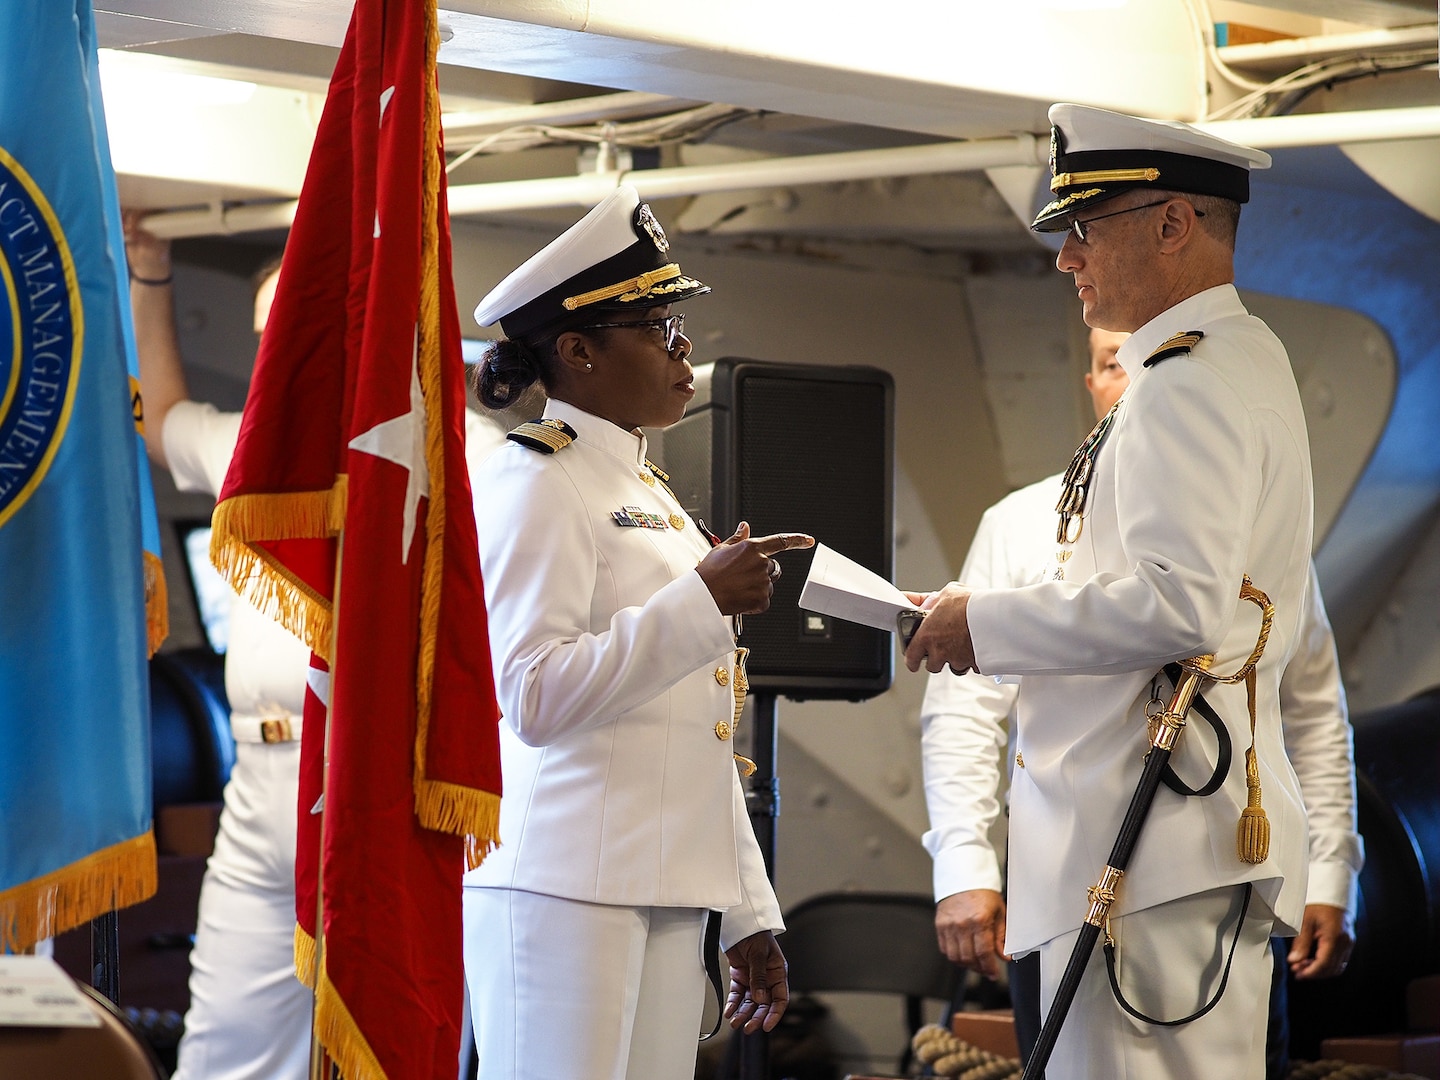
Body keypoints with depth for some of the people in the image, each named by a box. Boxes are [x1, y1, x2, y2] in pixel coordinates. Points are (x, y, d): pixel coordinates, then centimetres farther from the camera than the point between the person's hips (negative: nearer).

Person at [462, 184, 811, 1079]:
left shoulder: (649, 495, 22)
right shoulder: (535, 483, -5)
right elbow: (534, 700, -18)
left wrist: (750, 914, 19)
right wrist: (705, 600, -19)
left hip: (665, 899, 8)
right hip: (564, 895, -8)